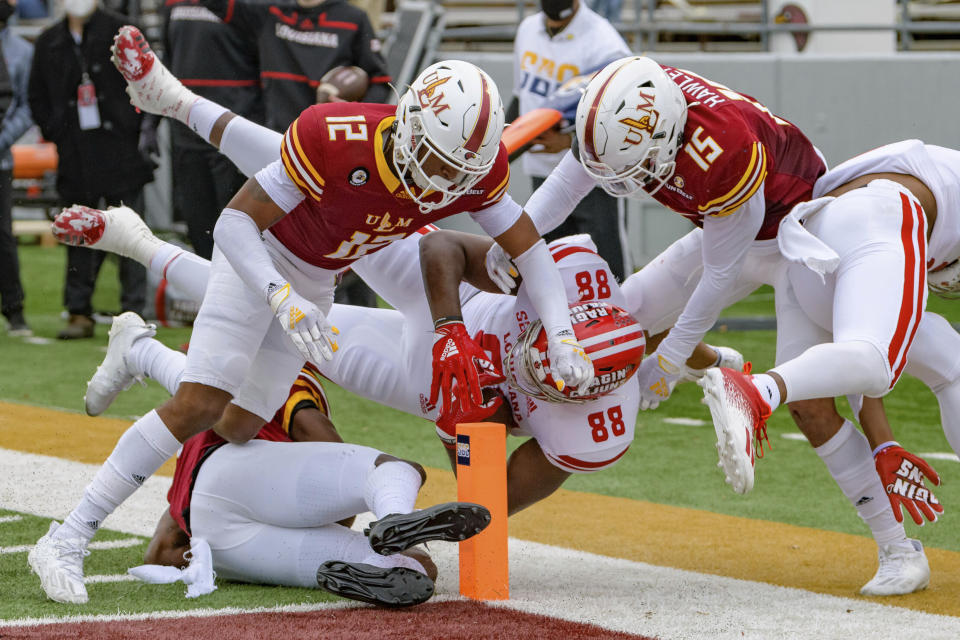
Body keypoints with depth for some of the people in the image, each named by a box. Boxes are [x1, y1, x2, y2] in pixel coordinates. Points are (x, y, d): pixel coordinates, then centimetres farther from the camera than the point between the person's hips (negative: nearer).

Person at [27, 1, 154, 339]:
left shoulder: (120, 32, -3)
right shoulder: (49, 41, 9)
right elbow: (37, 96, 17)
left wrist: (138, 128, -6)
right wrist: (54, 131, 5)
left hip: (120, 149, -3)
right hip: (75, 157, 3)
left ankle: (133, 313, 4)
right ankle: (79, 314, 13)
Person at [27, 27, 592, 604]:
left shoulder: (477, 170, -23)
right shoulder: (335, 140, -38)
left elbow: (529, 248, -9)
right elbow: (236, 223, -33)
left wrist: (562, 339, -23)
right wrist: (285, 301, -48)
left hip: (319, 279, 6)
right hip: (260, 253, -6)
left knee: (240, 426, 7)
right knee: (199, 406, -19)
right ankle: (69, 540, -13)